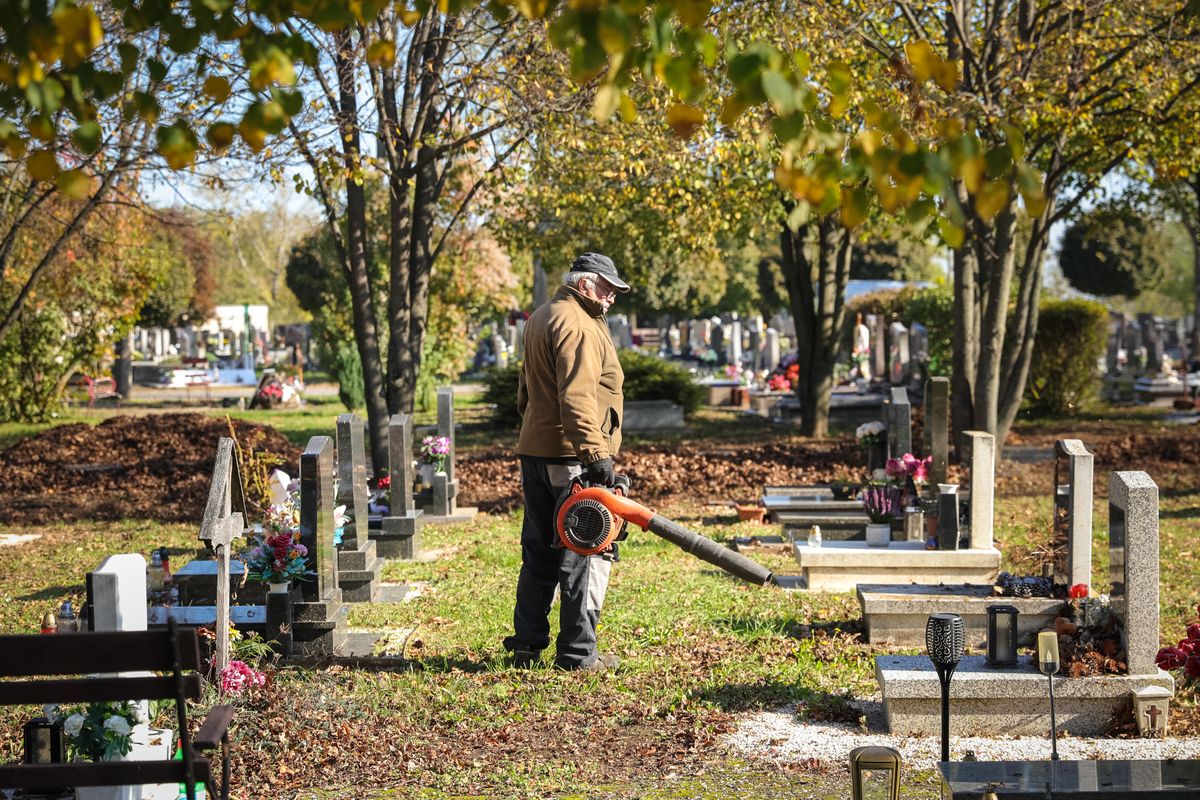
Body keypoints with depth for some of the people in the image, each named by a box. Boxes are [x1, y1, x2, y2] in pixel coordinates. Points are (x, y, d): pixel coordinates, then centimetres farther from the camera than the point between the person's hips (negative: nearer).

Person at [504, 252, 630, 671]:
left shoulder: (541, 318, 20)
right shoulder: (578, 325, -13)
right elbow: (577, 397, -24)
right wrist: (597, 454, -26)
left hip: (534, 452, 10)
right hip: (569, 458, -10)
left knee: (539, 552, 14)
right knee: (585, 555, -4)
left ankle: (527, 644, 19)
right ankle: (577, 653, 0)